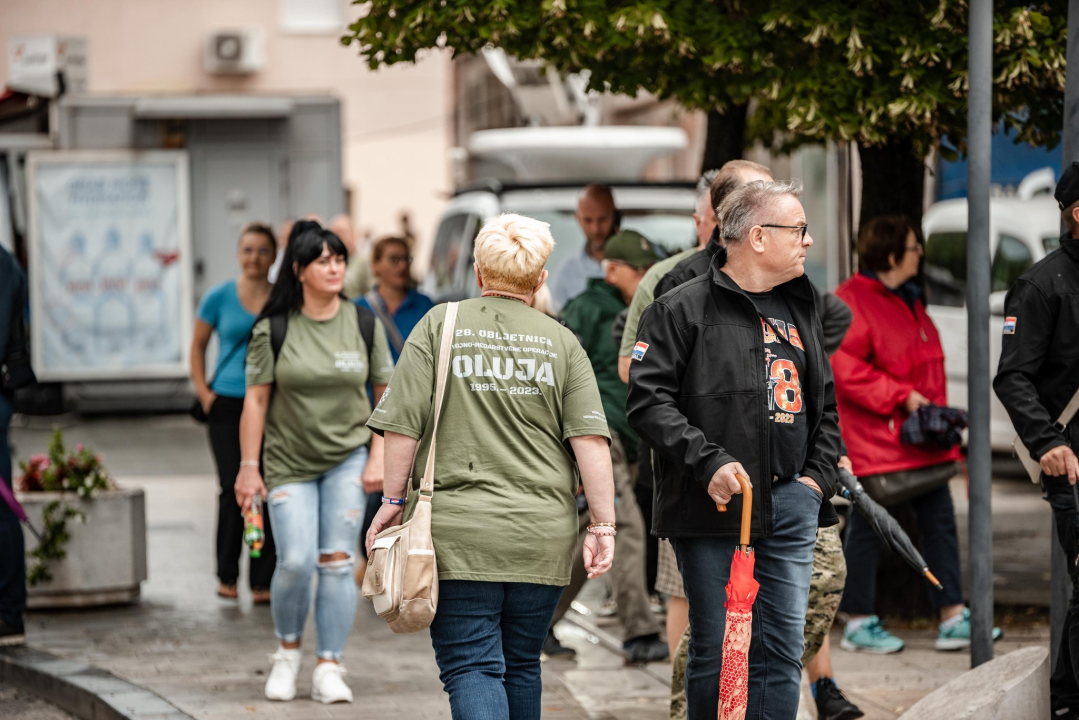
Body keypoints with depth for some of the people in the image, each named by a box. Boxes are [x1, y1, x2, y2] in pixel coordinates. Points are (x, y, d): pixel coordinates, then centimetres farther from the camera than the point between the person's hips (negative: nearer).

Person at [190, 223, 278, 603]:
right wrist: (203, 392, 4)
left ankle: (263, 581, 3)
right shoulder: (220, 297, 4)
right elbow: (197, 347, 14)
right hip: (228, 404, -1)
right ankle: (227, 575, 10)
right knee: (234, 489, -5)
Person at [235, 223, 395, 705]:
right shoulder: (273, 330, -5)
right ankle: (287, 651, 14)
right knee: (295, 562, -12)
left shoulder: (364, 325, 0)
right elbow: (256, 399, -3)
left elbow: (387, 396, 6)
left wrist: (378, 459, -3)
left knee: (336, 561, -5)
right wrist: (248, 467, -5)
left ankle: (329, 669, 2)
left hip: (348, 457, 1)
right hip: (290, 463, -1)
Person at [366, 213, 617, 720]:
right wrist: (603, 525, 2)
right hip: (542, 536, 3)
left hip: (458, 531, -3)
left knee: (470, 667, -5)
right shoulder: (561, 342, 5)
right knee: (521, 664, 16)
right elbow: (590, 441, -2)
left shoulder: (439, 325, 0)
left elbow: (404, 425, -4)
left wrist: (394, 498, 6)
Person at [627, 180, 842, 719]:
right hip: (711, 510, -5)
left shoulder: (800, 311, 17)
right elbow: (647, 400, -11)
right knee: (716, 651, -1)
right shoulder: (683, 309, -4)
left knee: (782, 652, 3)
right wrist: (708, 462, -19)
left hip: (789, 506, 5)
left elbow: (825, 406, 25)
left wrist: (818, 476, 11)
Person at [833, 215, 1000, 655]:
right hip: (874, 443, -9)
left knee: (939, 522, 7)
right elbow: (845, 370, -21)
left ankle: (953, 618, 10)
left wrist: (938, 413, 15)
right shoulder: (852, 303, -13)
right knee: (868, 528, -1)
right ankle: (858, 625, 8)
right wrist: (901, 396, -20)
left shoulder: (908, 301, 16)